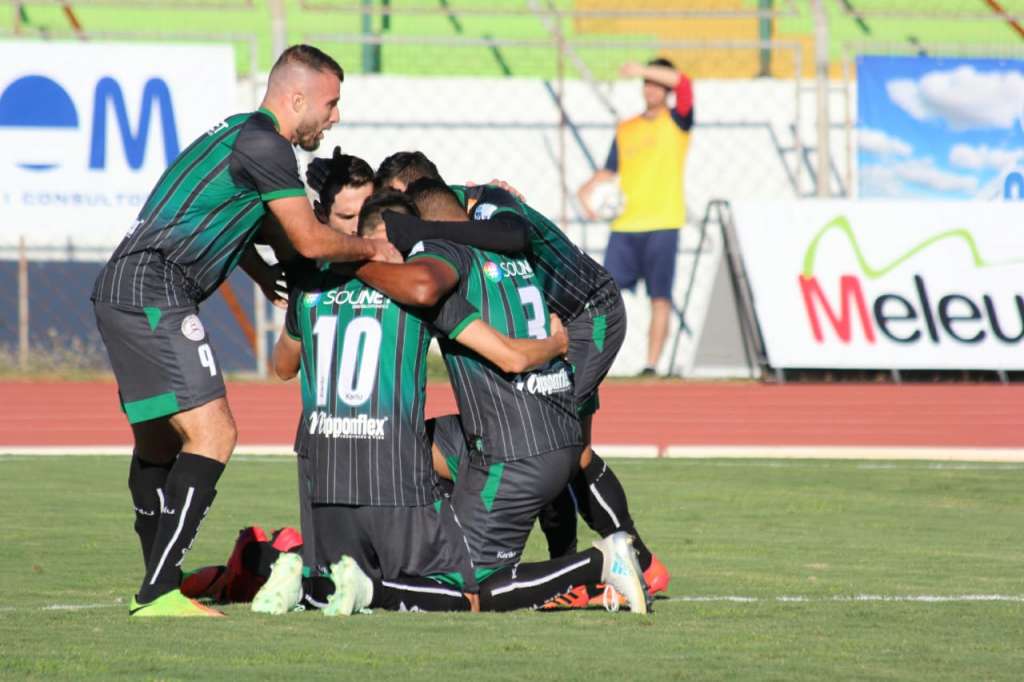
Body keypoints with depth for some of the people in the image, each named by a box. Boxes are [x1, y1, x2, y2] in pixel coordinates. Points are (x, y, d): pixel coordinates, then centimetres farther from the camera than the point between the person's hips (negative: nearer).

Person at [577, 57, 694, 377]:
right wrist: (588, 188, -4)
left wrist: (642, 70, -23)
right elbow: (610, 170, 16)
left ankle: (652, 363, -5)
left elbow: (681, 82, -13)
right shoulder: (625, 130, 16)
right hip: (625, 225, 3)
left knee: (660, 297, -7)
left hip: (663, 225, -3)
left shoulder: (676, 121, 4)